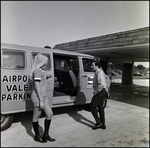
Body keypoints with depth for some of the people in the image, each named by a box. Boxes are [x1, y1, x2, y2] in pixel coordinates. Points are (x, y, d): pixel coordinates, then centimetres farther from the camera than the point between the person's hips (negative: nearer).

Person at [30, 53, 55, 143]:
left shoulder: (41, 70, 14)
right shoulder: (37, 70, -14)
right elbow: (37, 86, -19)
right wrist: (41, 100, -19)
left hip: (44, 96, 10)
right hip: (38, 97, -9)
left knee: (50, 114, 11)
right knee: (36, 117, 7)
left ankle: (46, 135, 24)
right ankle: (37, 136, 24)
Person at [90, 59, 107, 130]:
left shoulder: (99, 73, -19)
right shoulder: (97, 72, 13)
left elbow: (101, 84, -29)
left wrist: (96, 91, -20)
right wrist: (96, 90, 15)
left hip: (100, 92, -10)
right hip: (101, 92, 10)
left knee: (92, 106, -2)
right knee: (100, 107, 15)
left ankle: (98, 122, 6)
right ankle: (103, 124, 24)